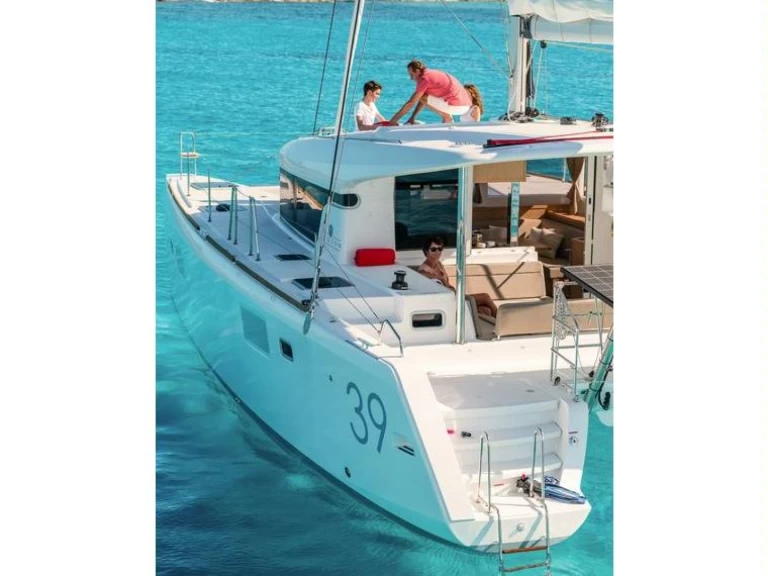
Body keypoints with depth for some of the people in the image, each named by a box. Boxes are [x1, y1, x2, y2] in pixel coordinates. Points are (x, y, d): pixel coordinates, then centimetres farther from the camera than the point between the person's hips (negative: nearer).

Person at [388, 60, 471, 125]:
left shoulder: (425, 78, -11)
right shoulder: (432, 73, 16)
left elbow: (410, 103, -11)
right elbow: (424, 98, 22)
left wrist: (391, 122, -6)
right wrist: (412, 117, 18)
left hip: (457, 106, -9)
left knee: (422, 98, -8)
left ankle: (447, 117, -3)